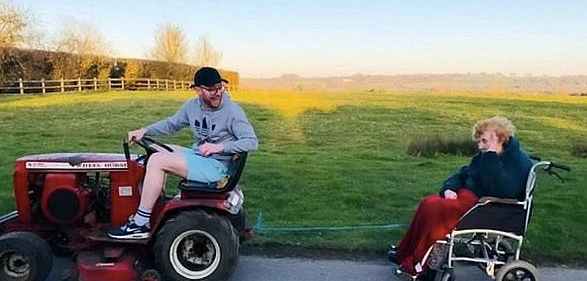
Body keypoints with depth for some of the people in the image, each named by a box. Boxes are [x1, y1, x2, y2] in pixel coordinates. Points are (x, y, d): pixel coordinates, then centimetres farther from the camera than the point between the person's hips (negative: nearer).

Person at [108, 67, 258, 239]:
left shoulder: (232, 111, -15)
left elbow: (252, 142, -18)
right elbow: (171, 124, 18)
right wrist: (144, 131, 4)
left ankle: (141, 224, -11)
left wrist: (220, 147, -26)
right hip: (196, 155, 8)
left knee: (157, 161, -17)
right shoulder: (192, 106, 4)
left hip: (216, 166, -8)